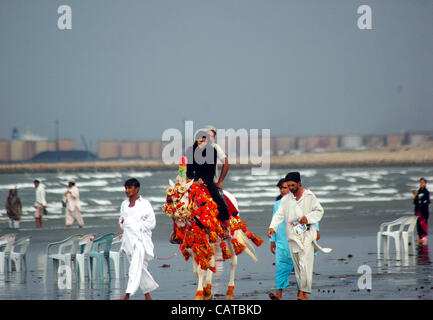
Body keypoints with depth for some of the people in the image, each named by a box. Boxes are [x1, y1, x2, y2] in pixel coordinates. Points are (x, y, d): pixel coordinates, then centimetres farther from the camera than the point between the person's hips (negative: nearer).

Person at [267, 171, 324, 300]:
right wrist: (272, 227, -13)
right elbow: (279, 214, 4)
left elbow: (319, 211, 6)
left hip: (307, 235, -4)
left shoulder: (309, 196, 2)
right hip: (293, 236, 4)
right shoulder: (286, 199, 10)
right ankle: (302, 292, 11)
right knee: (297, 266, 5)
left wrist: (308, 218, -12)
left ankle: (303, 291, -11)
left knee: (305, 264, -14)